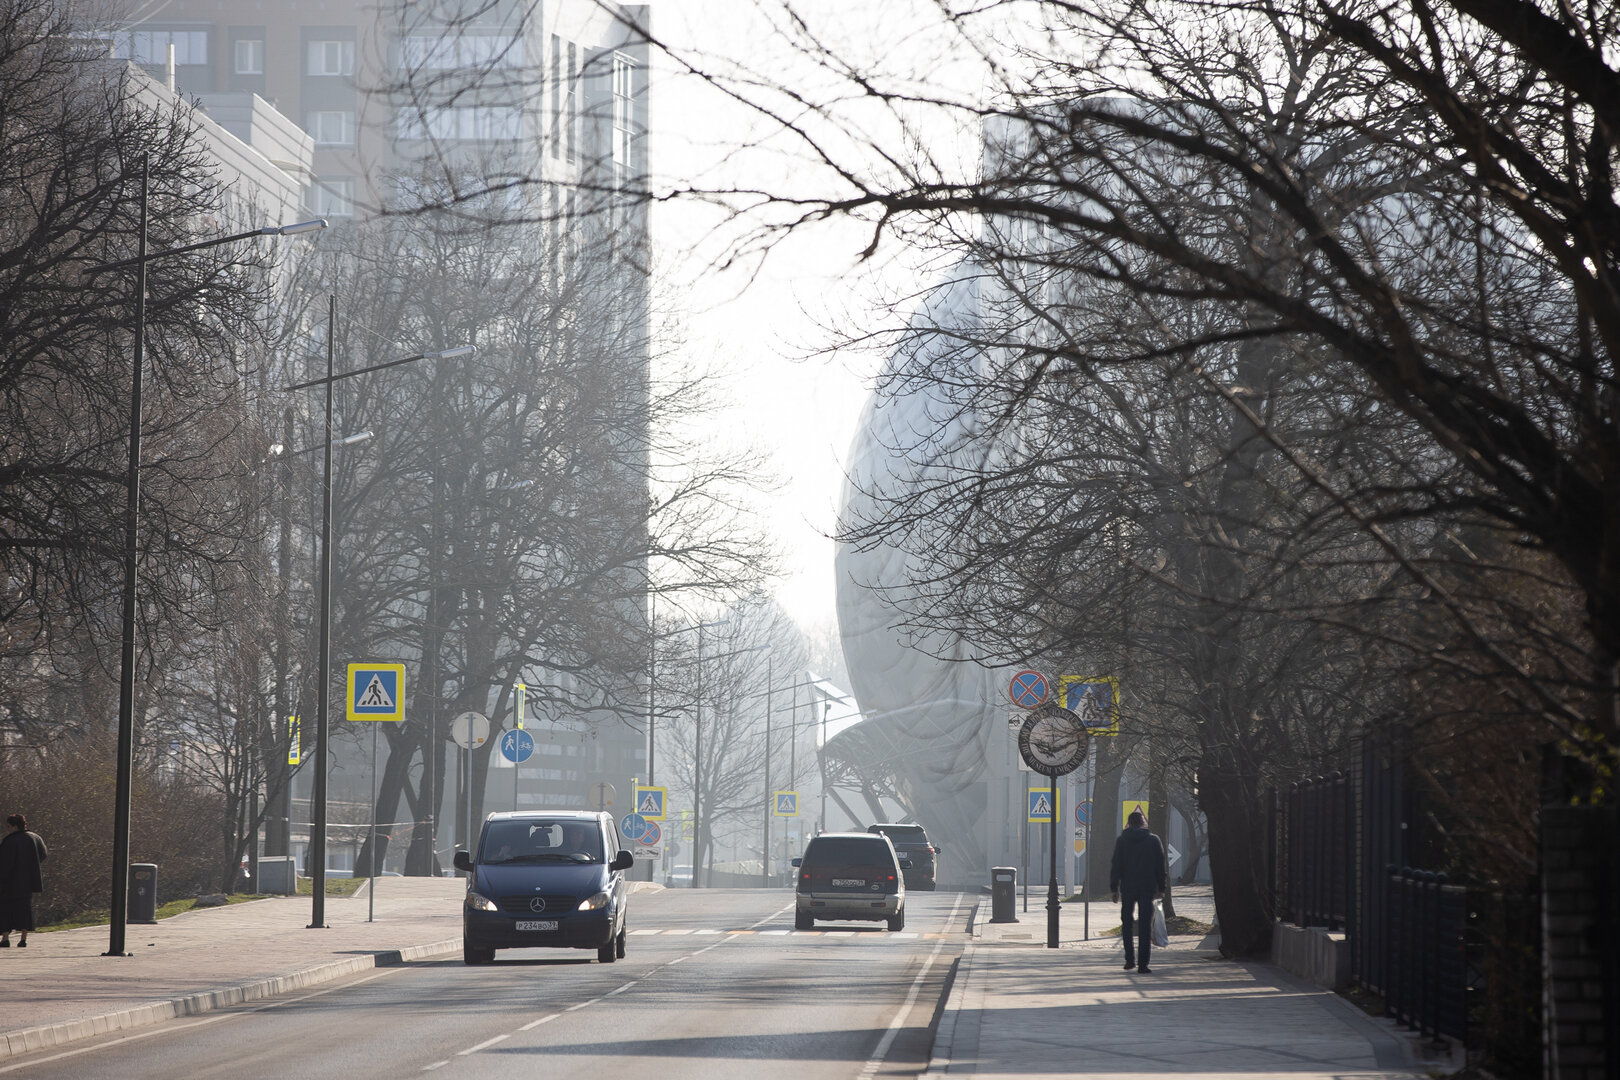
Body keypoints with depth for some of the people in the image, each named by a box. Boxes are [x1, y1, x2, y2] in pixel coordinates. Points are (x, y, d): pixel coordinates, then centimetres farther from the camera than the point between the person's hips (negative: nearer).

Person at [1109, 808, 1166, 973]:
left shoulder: (1122, 841, 0)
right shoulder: (1153, 840, 1)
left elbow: (1116, 866, -2)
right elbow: (1160, 867, 3)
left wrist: (1114, 888, 1)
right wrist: (1161, 888, 10)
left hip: (1127, 887, 0)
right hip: (1147, 889, 0)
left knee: (1127, 922, 16)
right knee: (1145, 925, -1)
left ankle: (1130, 959, 10)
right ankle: (1143, 964, -7)